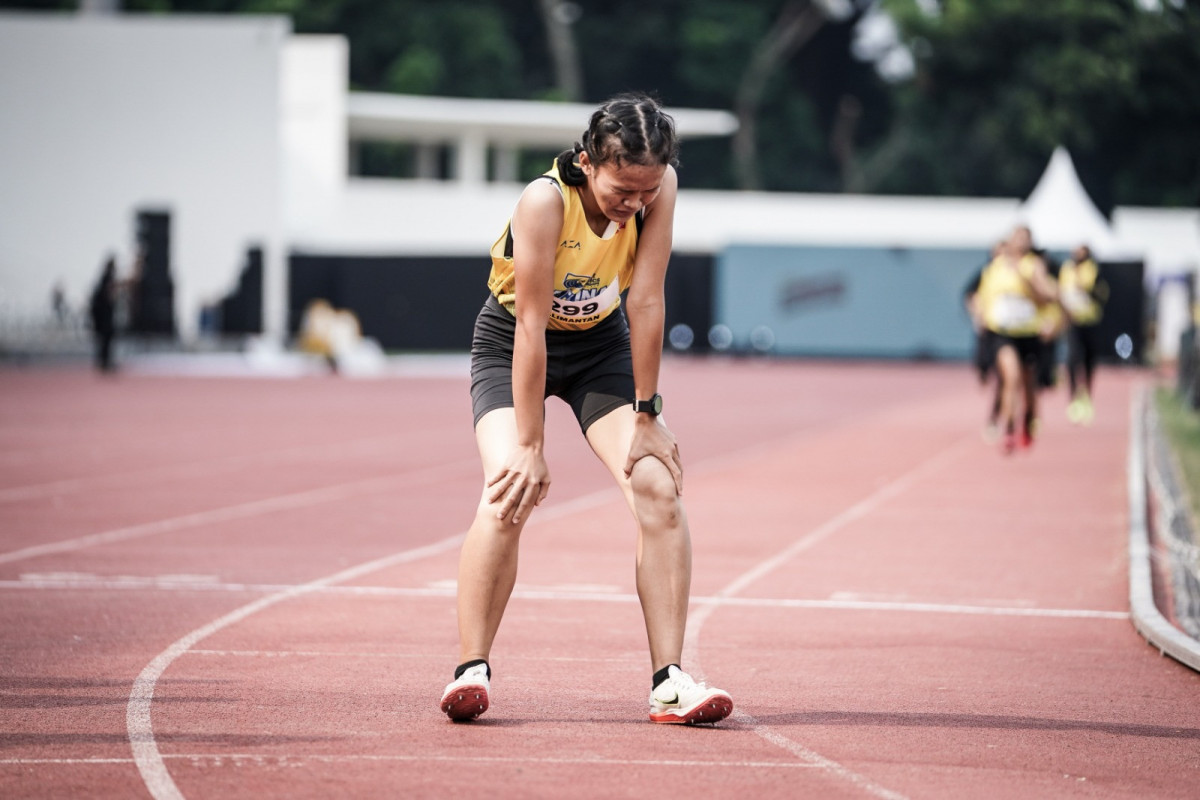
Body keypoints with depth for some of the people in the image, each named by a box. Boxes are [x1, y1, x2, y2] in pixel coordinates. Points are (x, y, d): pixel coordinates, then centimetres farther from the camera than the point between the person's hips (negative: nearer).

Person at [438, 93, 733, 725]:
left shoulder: (657, 187, -23)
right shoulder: (544, 202, -33)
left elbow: (646, 301, -19)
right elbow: (531, 328, -31)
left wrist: (645, 416, -18)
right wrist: (530, 447, -29)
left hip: (602, 343, 4)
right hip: (512, 346, -4)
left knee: (659, 488, -15)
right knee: (509, 493, -27)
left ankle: (669, 681, -12)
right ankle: (471, 671, -19)